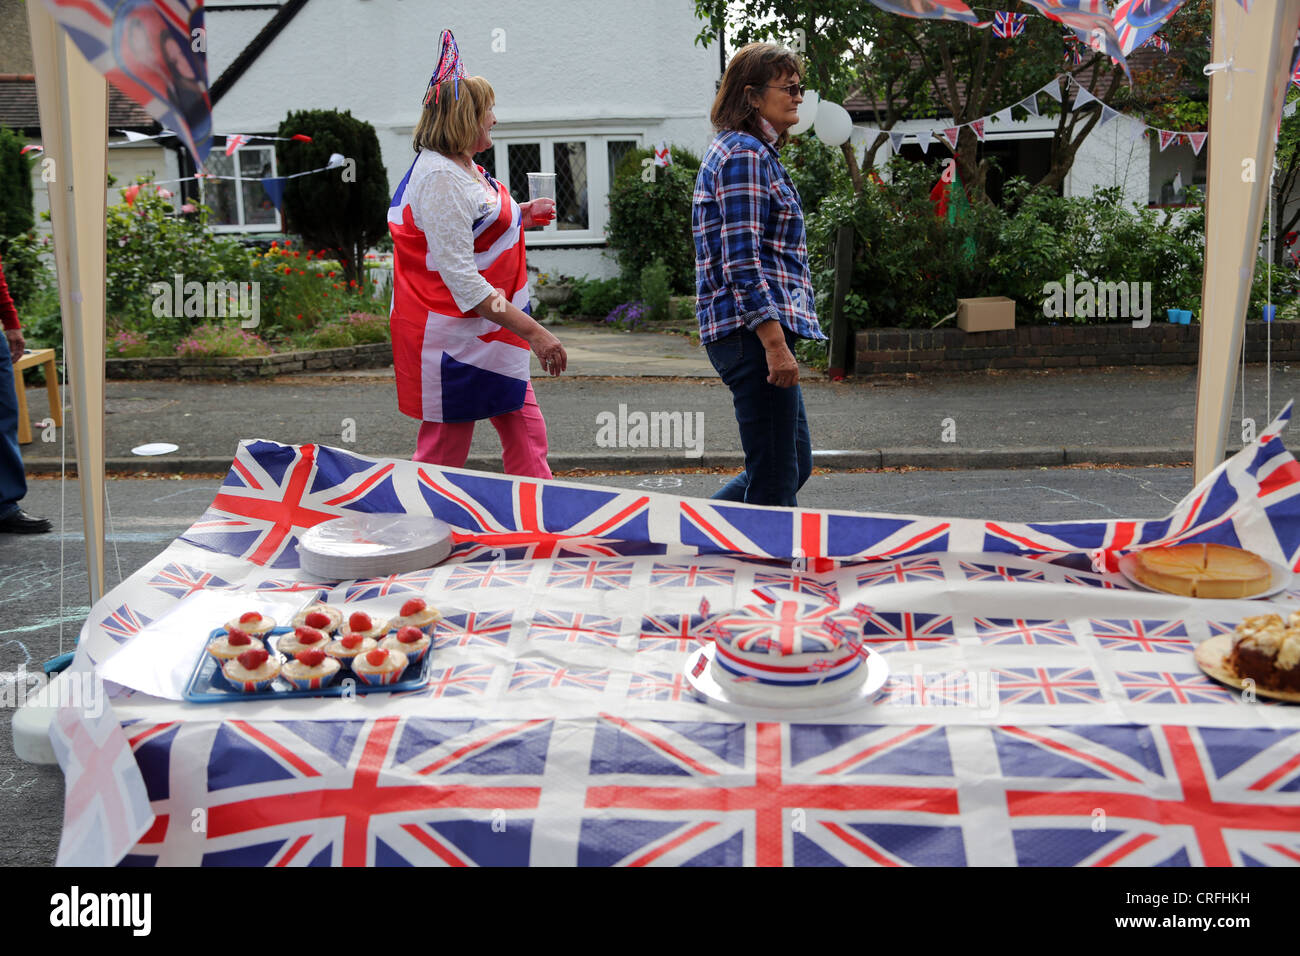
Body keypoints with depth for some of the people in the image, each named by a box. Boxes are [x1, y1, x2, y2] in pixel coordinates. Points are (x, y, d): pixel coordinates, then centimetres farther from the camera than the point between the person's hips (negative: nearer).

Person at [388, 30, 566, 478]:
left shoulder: (461, 168, 11)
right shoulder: (441, 178, -20)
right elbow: (461, 278, -26)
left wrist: (521, 214, 15)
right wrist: (533, 331, -28)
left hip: (488, 335, 10)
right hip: (452, 337, -10)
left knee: (526, 433, 13)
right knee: (443, 455, 0)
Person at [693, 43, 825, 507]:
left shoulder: (758, 153, 21)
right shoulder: (744, 155, -11)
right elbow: (742, 262, -19)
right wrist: (775, 342, -23)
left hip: (758, 333, 11)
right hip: (753, 329, -11)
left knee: (795, 465, 16)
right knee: (775, 481, -5)